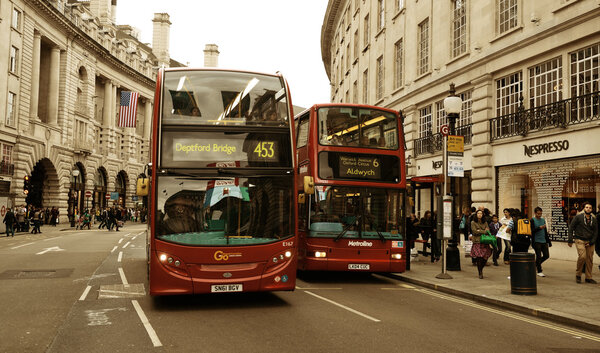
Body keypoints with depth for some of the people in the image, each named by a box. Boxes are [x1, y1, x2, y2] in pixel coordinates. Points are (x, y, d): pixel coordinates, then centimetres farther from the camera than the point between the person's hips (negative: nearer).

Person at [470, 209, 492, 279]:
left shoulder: (485, 223, 15)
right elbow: (474, 231, -6)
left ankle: (481, 269, 22)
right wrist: (484, 231, -4)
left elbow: (488, 231, 6)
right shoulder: (473, 223, 5)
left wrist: (479, 231, -9)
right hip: (477, 242, -3)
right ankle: (480, 273, 4)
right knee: (479, 257, -10)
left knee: (485, 257, -5)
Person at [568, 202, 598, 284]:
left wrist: (591, 242, 0)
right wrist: (570, 240, -6)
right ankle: (578, 275, -3)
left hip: (590, 241, 4)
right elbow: (571, 228, -1)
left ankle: (588, 278, 13)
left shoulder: (594, 219, 10)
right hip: (580, 240, -4)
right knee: (582, 256, -19)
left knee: (590, 259, 2)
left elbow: (596, 232, 12)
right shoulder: (578, 217, -1)